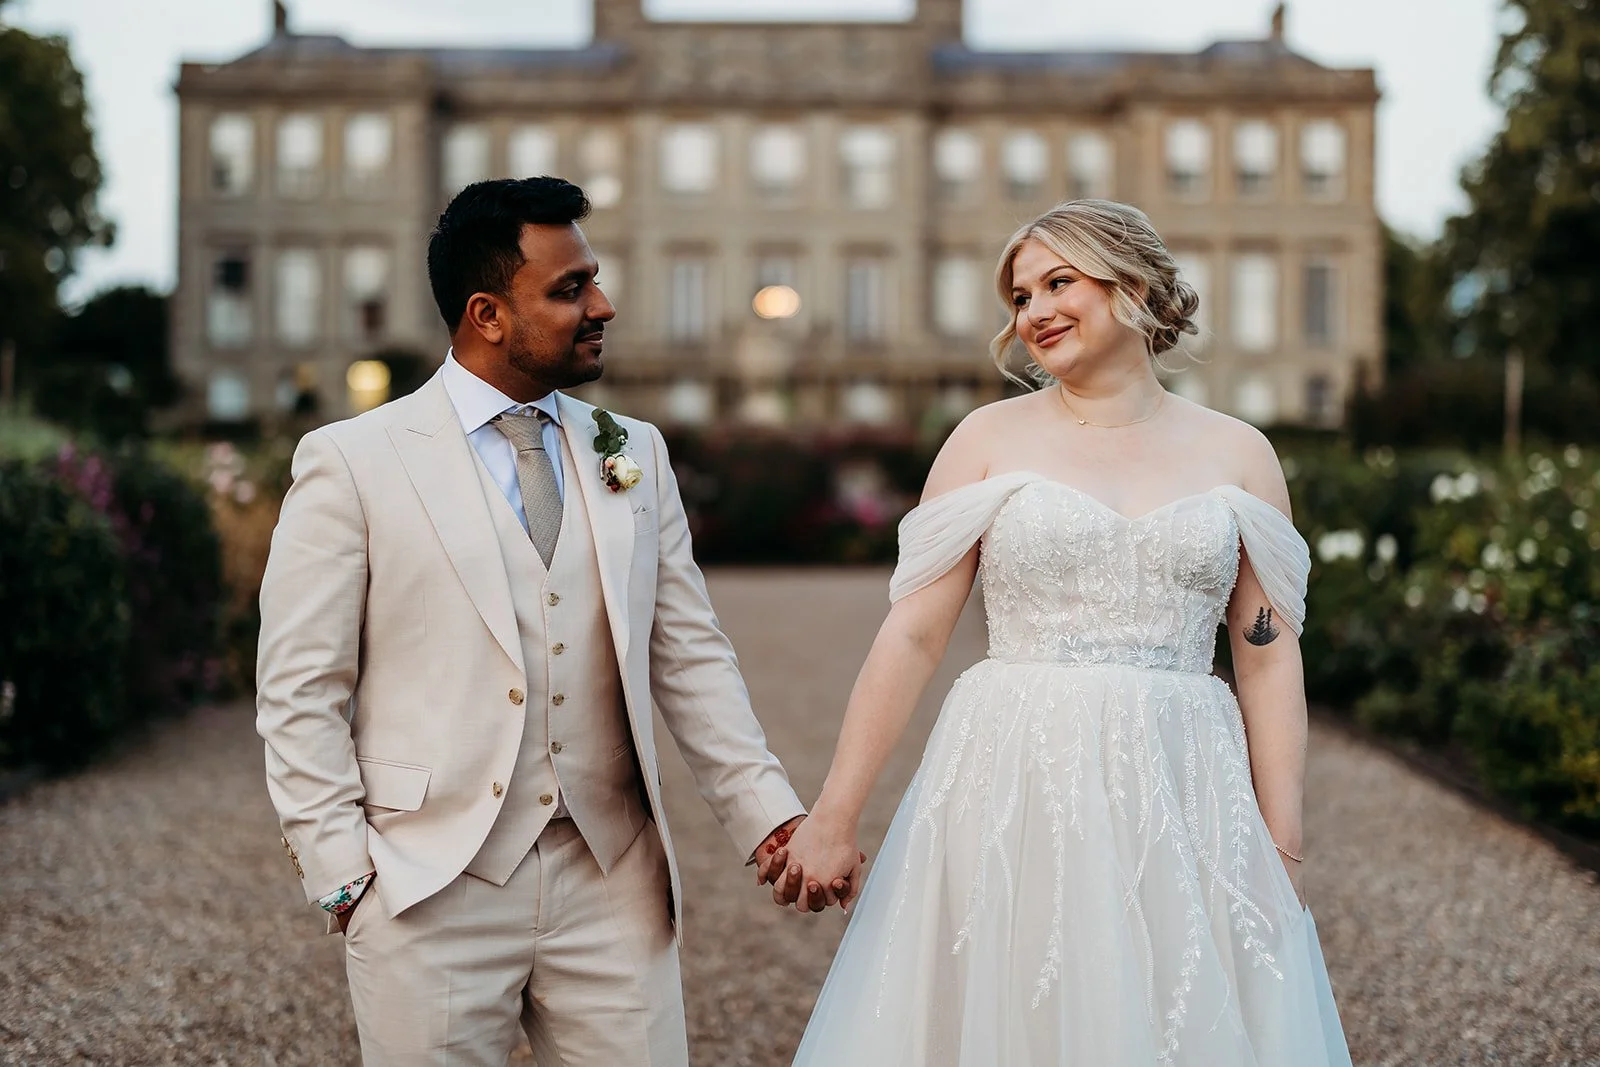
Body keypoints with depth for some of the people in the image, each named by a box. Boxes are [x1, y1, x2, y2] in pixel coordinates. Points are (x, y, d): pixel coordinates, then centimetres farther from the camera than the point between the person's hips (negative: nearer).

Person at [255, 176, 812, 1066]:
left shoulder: (636, 455, 11)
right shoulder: (352, 464, -2)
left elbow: (690, 657, 10)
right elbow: (300, 693, -2)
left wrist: (770, 814, 1)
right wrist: (343, 877, -7)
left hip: (614, 888, 4)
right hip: (432, 894, -3)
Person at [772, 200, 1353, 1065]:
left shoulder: (1238, 455, 7)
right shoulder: (990, 438, 3)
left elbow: (1269, 660, 6)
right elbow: (911, 636, -1)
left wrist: (1284, 846, -1)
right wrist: (832, 818, -6)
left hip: (1184, 801, 1)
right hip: (1011, 796, -1)